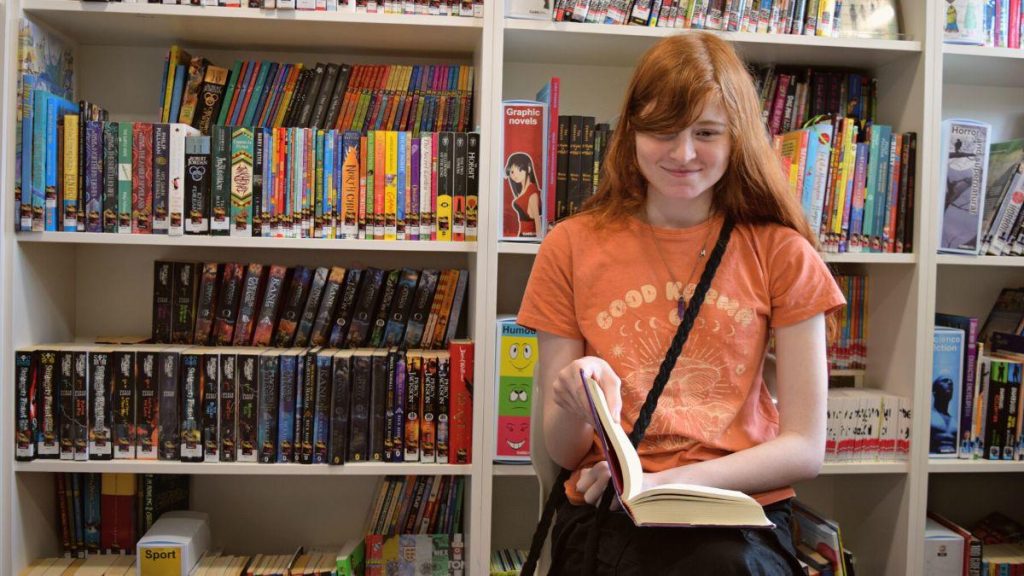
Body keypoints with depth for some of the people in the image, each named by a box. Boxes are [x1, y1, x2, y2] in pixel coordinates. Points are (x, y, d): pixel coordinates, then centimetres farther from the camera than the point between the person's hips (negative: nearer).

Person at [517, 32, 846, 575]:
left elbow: (805, 448, 2)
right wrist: (580, 413, -18)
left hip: (742, 512, 1)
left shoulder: (782, 254, 3)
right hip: (608, 512, 0)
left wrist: (664, 480, -11)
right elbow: (561, 452, 5)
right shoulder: (571, 248, 3)